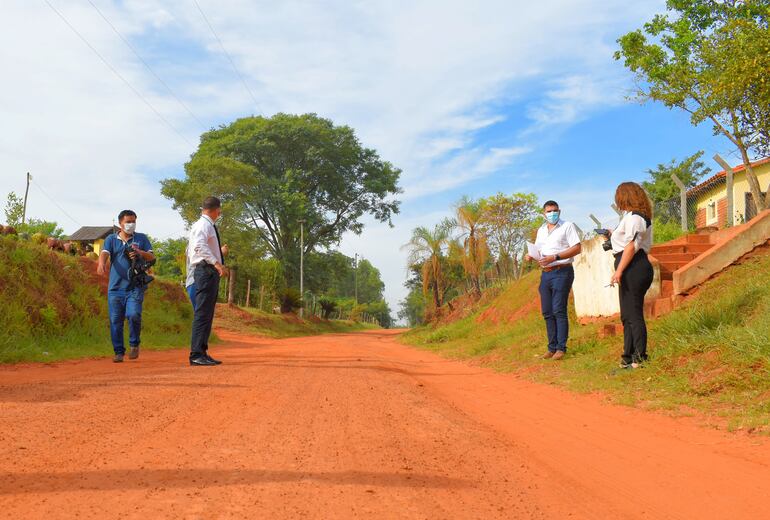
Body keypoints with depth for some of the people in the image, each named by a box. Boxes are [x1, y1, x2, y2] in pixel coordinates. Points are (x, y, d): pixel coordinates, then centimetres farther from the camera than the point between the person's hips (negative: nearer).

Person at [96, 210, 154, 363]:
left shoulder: (141, 238, 13)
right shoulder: (111, 239, 12)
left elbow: (152, 257, 7)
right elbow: (104, 253, -5)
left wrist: (140, 253, -15)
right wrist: (101, 264, -28)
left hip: (135, 287, -1)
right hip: (115, 287, 1)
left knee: (134, 315, -18)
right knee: (115, 320, 1)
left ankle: (134, 344, 4)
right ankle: (119, 351, 13)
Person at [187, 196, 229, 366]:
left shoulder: (208, 225, 21)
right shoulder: (204, 225, -9)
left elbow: (190, 249, 27)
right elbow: (199, 246, -27)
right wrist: (216, 263, -34)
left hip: (210, 272, 10)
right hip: (206, 270, -10)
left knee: (207, 314, 10)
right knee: (202, 313, -12)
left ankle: (202, 353, 14)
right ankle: (197, 354, -12)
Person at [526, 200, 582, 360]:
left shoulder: (567, 226, -2)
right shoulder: (541, 230, 17)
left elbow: (577, 248, -10)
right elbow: (537, 250, 23)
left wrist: (555, 257, -19)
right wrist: (531, 256, -1)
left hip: (561, 272, -7)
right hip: (545, 273, 7)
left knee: (559, 310, -10)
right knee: (547, 312, 6)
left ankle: (561, 348, -4)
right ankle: (552, 347, 12)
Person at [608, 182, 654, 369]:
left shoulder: (633, 217, -12)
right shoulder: (641, 217, 20)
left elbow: (632, 245, -20)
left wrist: (619, 271, -22)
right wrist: (614, 236, 27)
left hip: (633, 268, -11)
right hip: (635, 269, 11)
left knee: (633, 315, -7)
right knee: (627, 316, 15)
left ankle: (640, 359, -2)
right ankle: (629, 357, 22)